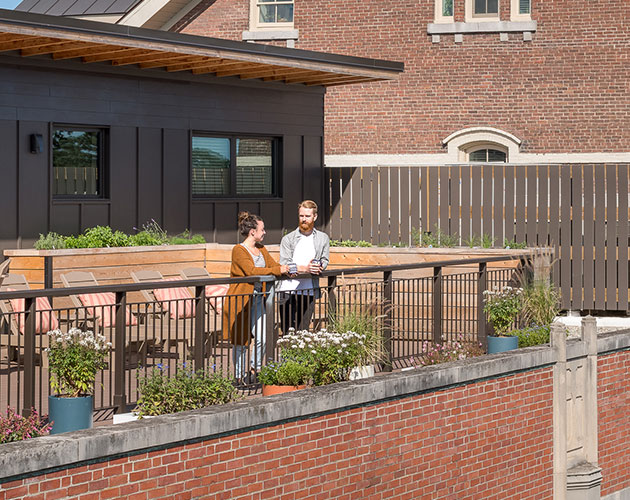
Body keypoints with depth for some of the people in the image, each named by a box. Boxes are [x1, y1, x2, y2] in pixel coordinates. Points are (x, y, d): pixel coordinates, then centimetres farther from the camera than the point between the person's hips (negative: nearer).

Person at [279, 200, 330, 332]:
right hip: (289, 290, -2)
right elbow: (284, 264, -3)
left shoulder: (323, 238, 14)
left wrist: (318, 267, -13)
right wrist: (305, 268, -18)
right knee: (288, 332, -7)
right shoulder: (288, 239, 6)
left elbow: (324, 260, 10)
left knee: (303, 331, 3)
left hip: (309, 292, 2)